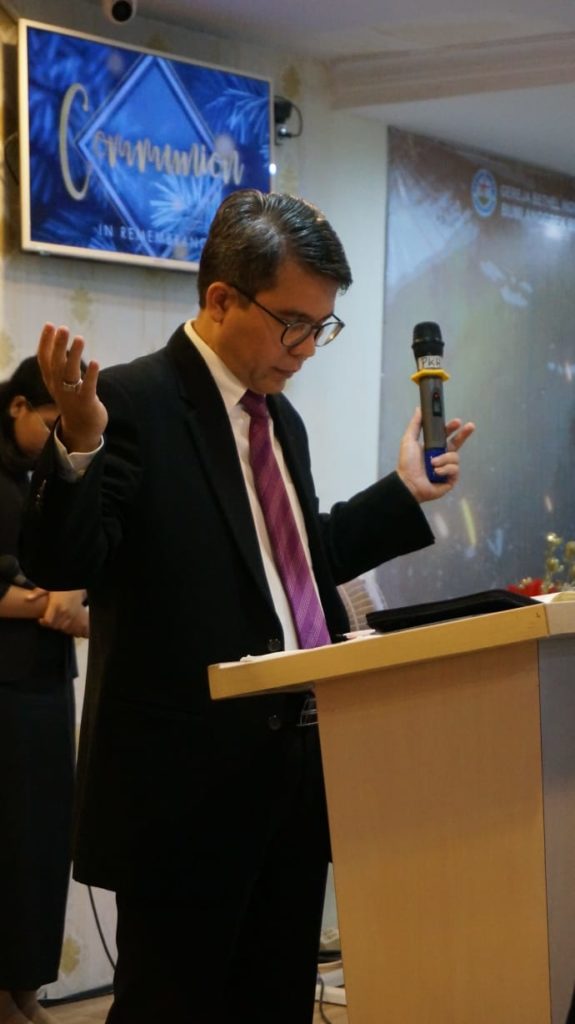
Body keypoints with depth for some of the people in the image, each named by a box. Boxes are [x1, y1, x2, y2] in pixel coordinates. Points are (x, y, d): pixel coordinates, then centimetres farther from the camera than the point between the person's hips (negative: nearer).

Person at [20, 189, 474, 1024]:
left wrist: (404, 493, 19)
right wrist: (77, 449, -33)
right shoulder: (134, 402, -10)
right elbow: (61, 565, -17)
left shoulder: (281, 416, 15)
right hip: (186, 783, -8)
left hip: (292, 767, 8)